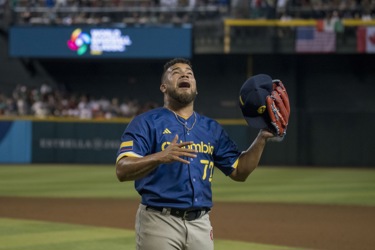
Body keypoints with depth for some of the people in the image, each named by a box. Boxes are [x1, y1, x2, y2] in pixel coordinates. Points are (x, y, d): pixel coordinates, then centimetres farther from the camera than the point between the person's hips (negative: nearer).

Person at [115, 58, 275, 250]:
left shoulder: (212, 128, 17)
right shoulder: (146, 123, -1)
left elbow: (239, 171, 17)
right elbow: (122, 171, -13)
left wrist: (261, 138, 5)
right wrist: (160, 157, -30)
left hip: (201, 224, 6)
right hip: (160, 221, -6)